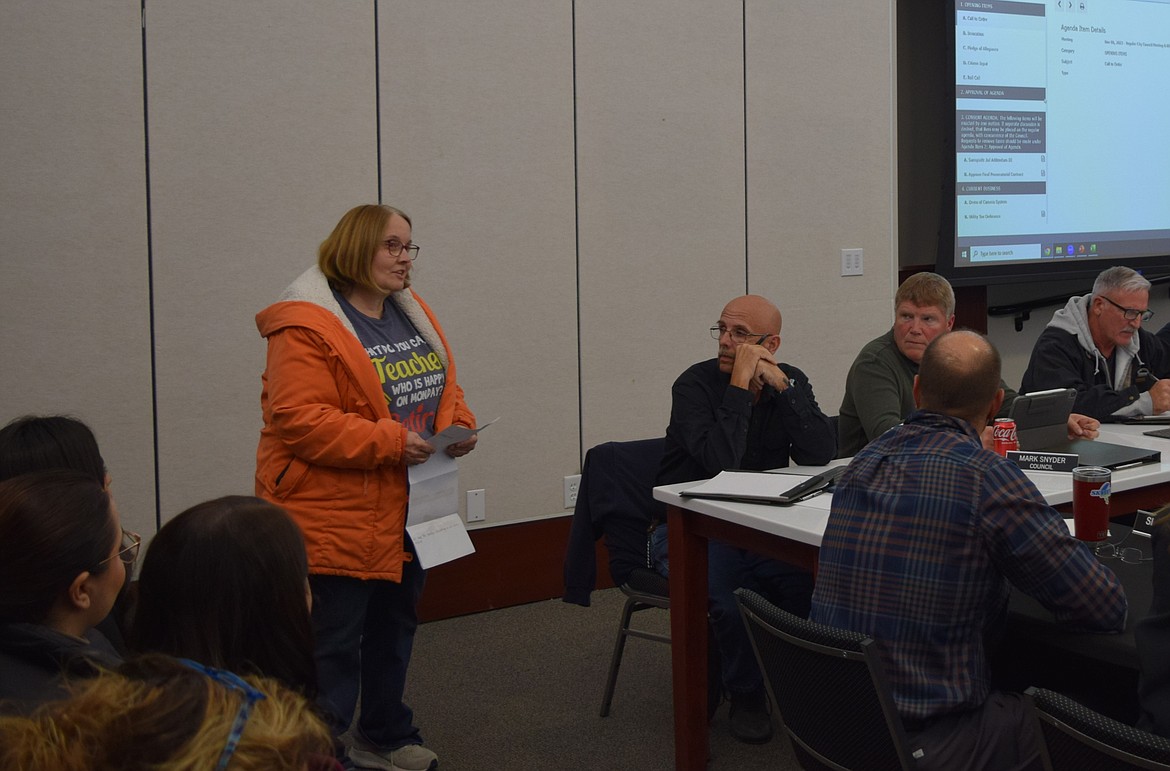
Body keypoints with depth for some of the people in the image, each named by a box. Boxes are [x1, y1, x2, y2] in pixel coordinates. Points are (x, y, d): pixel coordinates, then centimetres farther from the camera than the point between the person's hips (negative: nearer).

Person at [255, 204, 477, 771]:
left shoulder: (412, 313, 10)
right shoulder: (306, 327, -17)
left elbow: (444, 384, 19)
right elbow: (298, 419, -24)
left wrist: (458, 425, -3)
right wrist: (388, 442, -26)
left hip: (406, 510, 9)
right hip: (336, 517, -9)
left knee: (395, 628, 21)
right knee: (332, 645, -2)